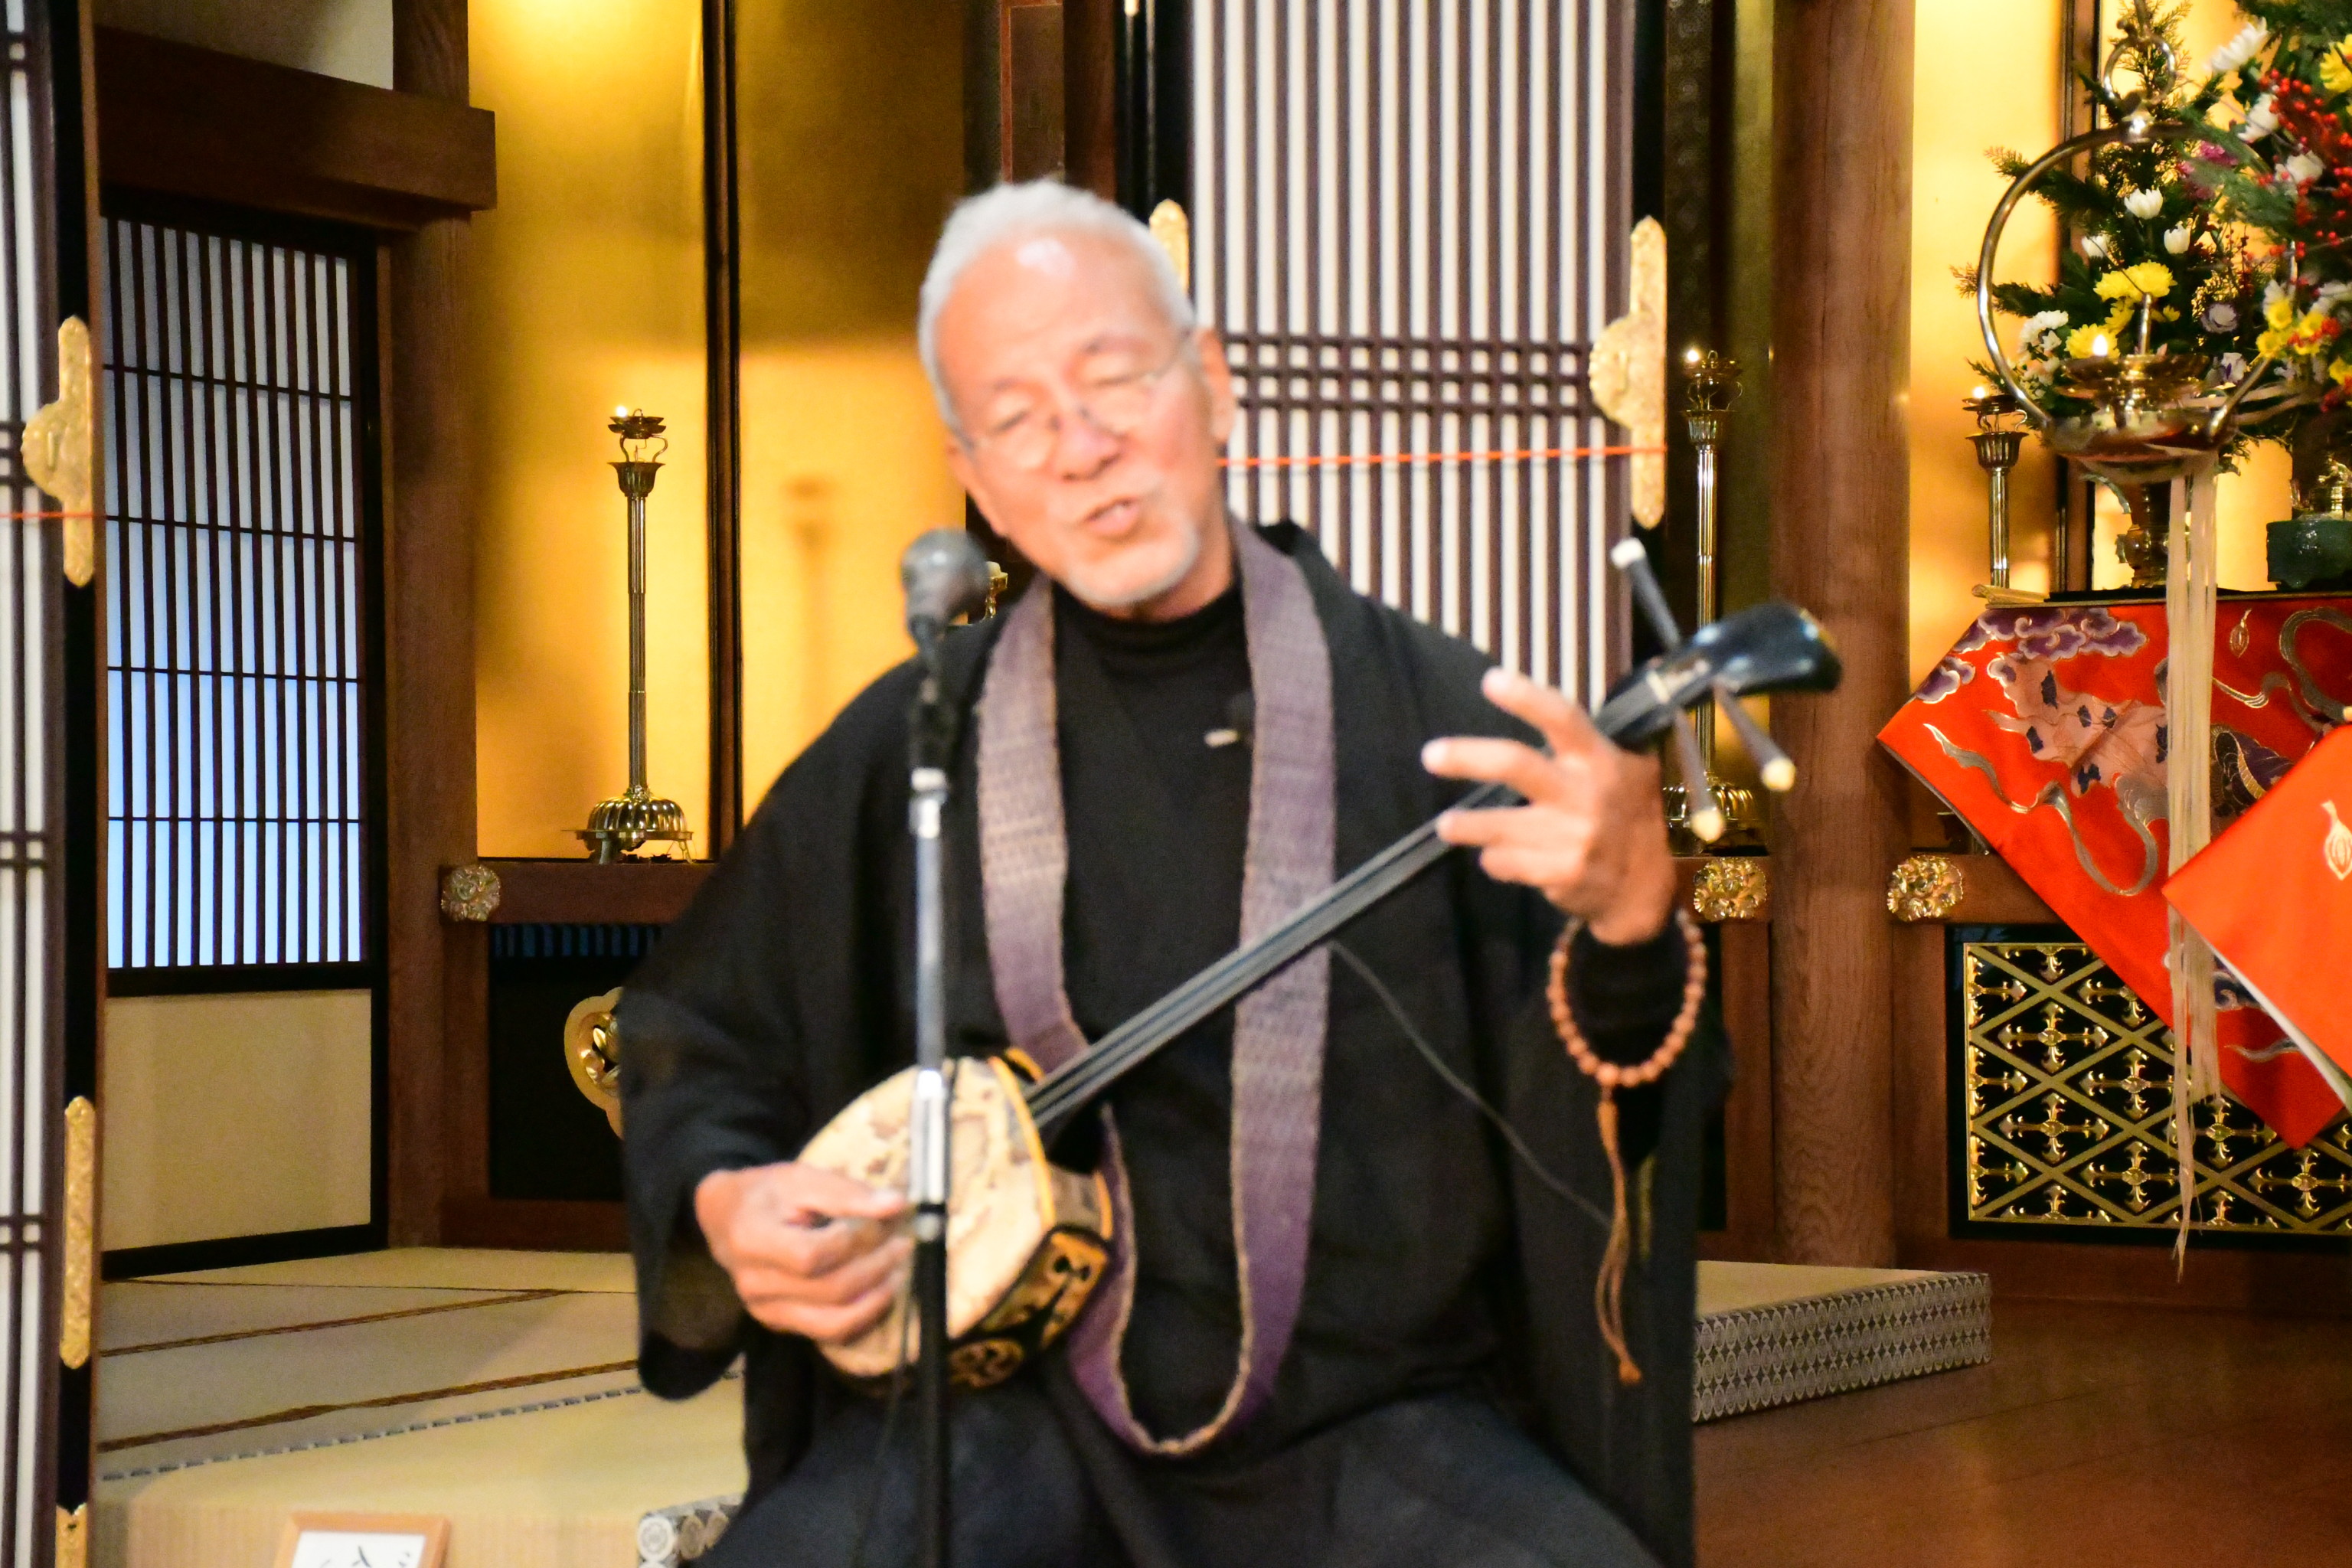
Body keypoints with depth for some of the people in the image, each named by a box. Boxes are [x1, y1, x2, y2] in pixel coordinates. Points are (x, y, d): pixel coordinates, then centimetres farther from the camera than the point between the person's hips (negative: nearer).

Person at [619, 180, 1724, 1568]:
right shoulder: (905, 750, 5)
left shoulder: (1421, 710, 0)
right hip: (1015, 1408, 1)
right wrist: (725, 1206, -3)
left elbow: (1578, 1122, -9)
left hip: (1375, 1420, -1)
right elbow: (693, 1041, 18)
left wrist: (1630, 922, -29)